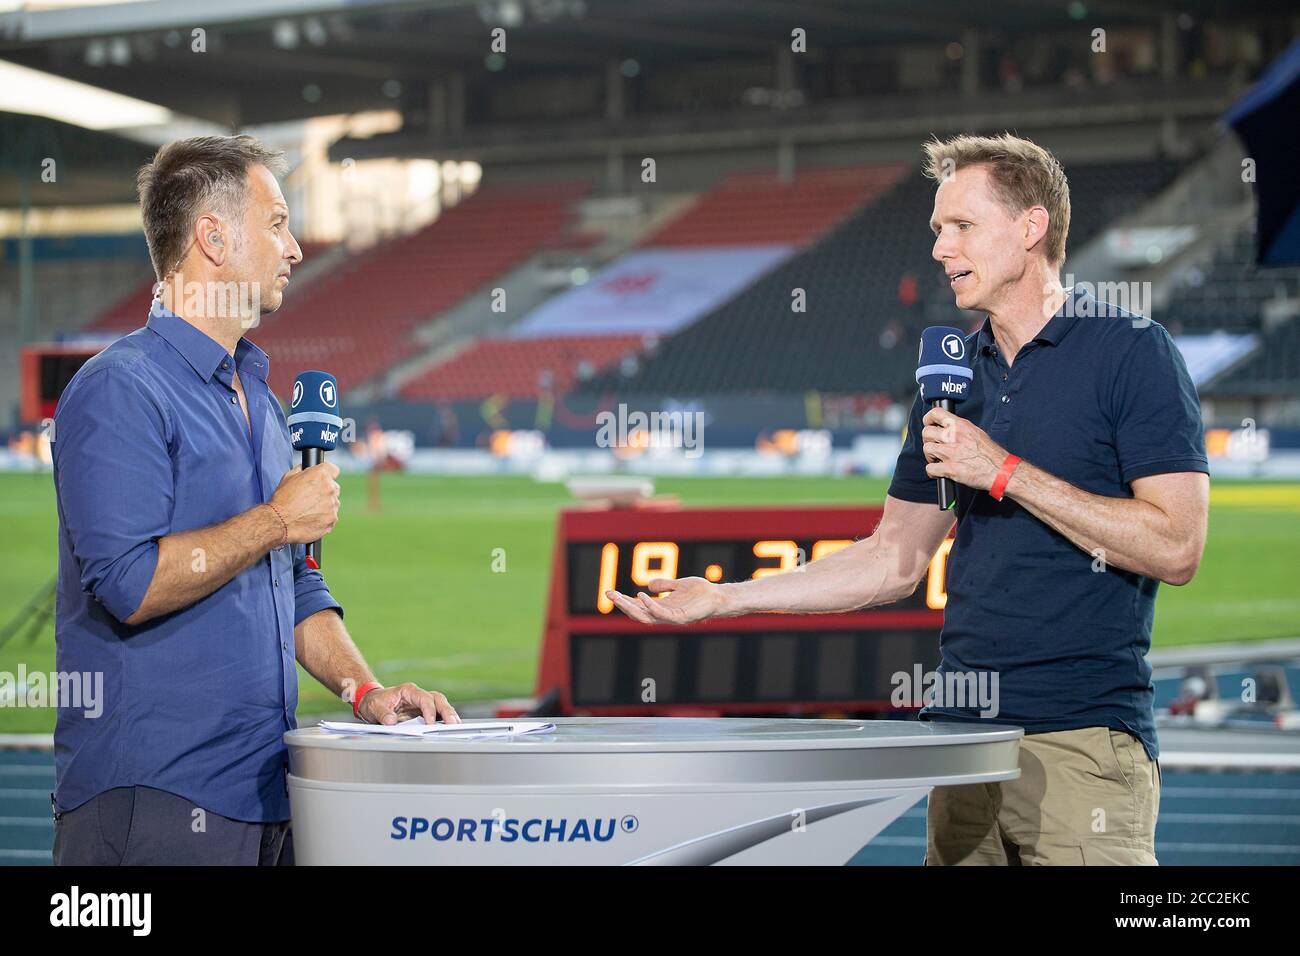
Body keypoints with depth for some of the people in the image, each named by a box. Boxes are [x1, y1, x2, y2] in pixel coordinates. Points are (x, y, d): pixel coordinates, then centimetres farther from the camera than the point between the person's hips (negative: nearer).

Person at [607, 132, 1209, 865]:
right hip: (963, 729, 6)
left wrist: (1008, 473, -14)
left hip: (1084, 739, -6)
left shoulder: (1132, 353, -5)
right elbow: (896, 560, 19)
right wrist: (724, 599, 13)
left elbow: (1176, 549, -14)